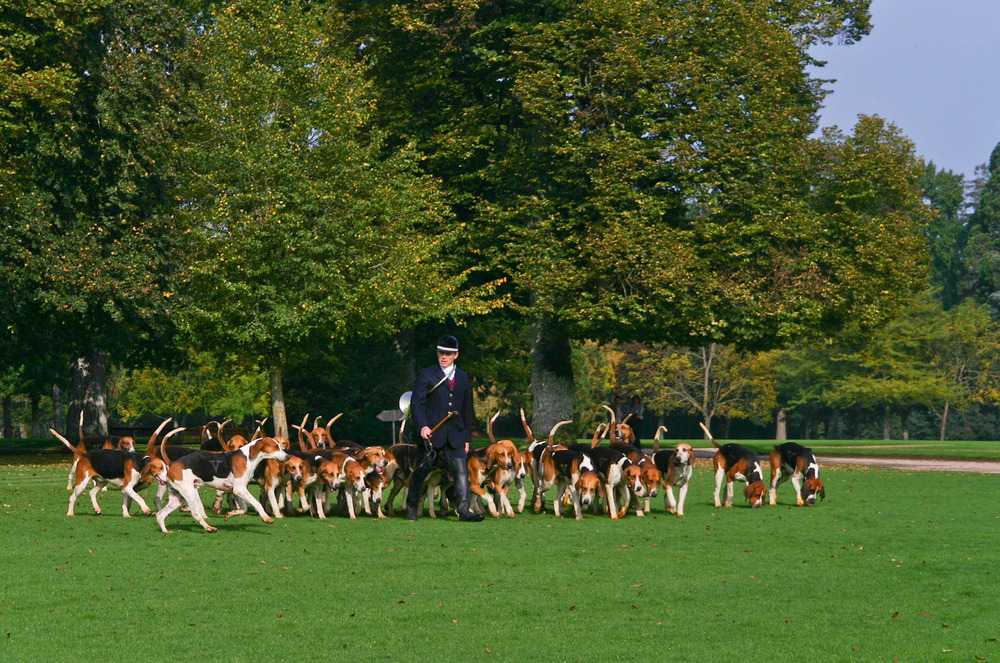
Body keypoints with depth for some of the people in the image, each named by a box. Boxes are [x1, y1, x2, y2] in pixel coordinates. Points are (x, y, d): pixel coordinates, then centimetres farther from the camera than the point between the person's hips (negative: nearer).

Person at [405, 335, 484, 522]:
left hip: (455, 436, 3)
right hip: (431, 433, -3)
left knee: (461, 470, -11)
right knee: (421, 471, 6)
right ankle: (411, 508, 22)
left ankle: (464, 510, -17)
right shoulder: (426, 375, 3)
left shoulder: (463, 377, 16)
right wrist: (422, 426, -21)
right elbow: (416, 403, -5)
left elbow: (467, 410, 20)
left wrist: (467, 438, 17)